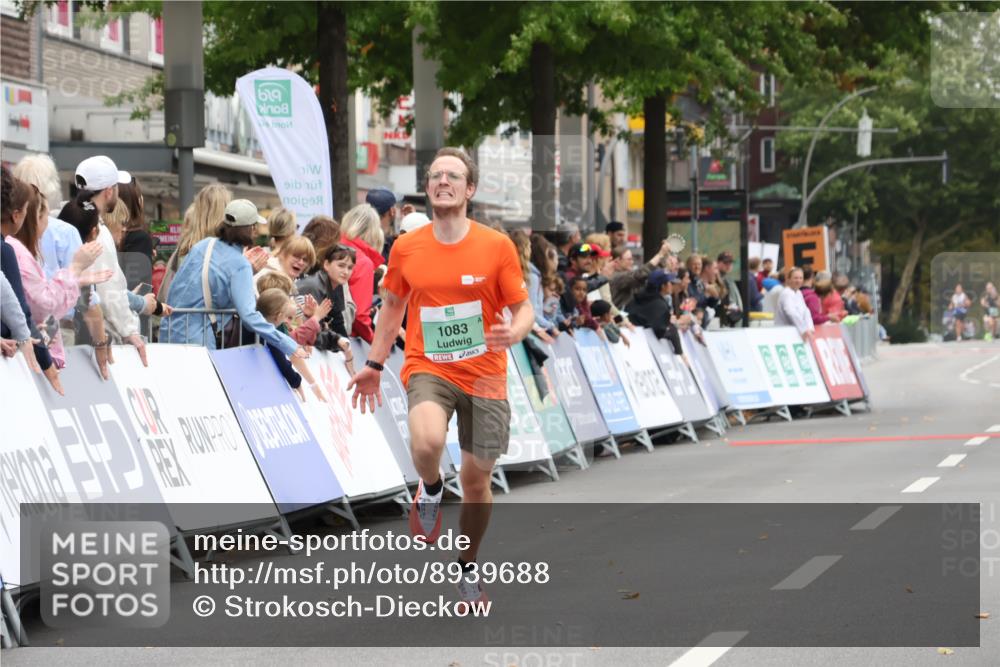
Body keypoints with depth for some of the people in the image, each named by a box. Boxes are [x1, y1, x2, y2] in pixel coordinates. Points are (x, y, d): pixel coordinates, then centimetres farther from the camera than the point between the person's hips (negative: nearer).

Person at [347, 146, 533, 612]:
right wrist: (374, 365, 15)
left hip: (484, 376, 0)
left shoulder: (497, 246, -6)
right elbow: (393, 305, 15)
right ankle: (431, 489, 5)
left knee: (476, 478, 7)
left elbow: (523, 309, -1)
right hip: (428, 369, 0)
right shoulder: (405, 249, -1)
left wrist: (513, 333, -24)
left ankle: (468, 568, 30)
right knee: (427, 442, -31)